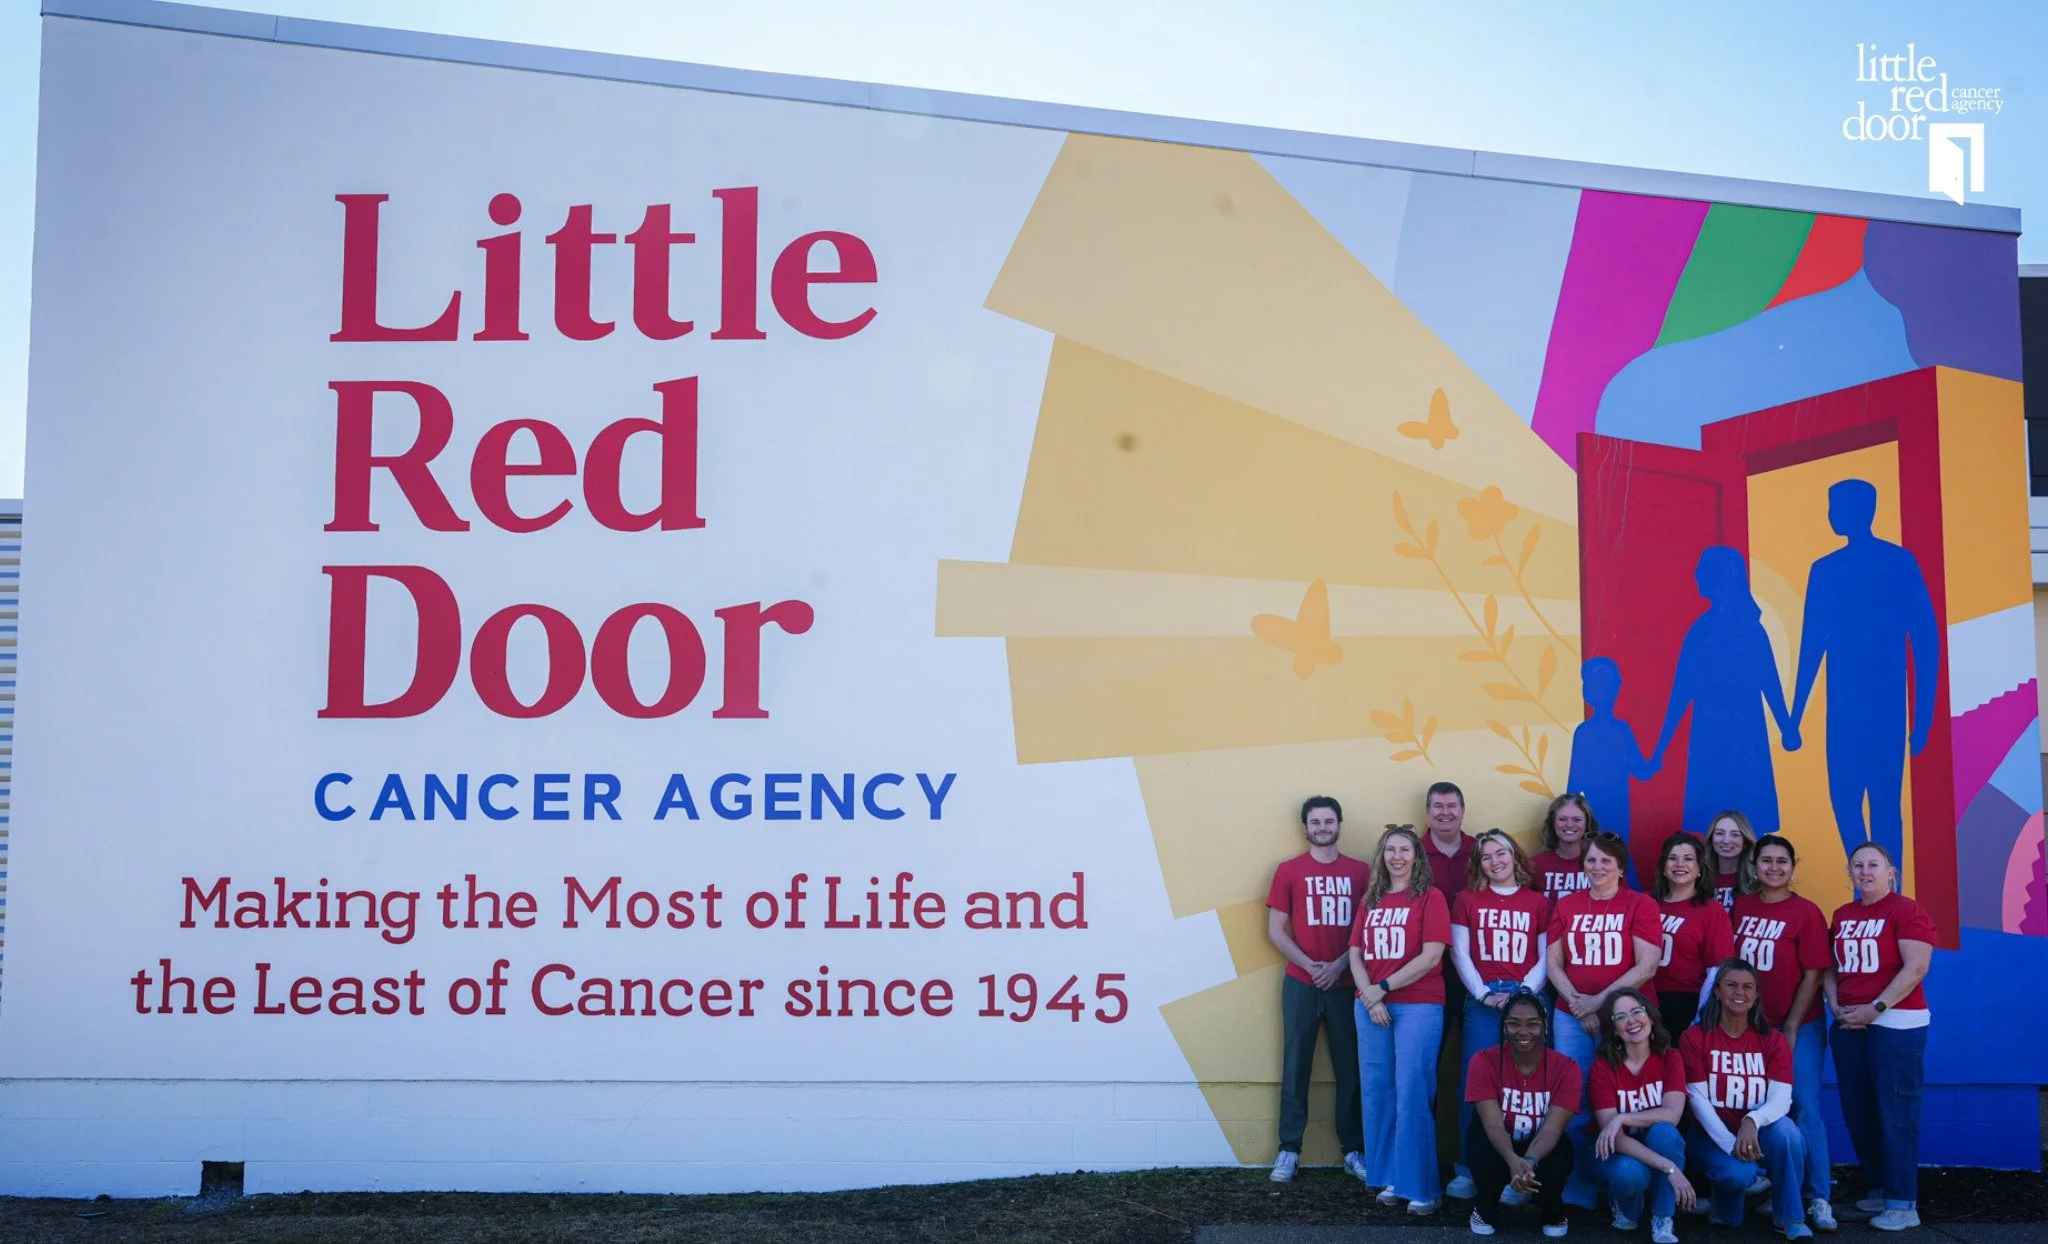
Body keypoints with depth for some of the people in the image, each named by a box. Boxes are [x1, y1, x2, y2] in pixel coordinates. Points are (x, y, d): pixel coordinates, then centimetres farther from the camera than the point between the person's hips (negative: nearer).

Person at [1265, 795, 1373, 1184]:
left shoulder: (1360, 871, 6)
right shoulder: (1289, 871, 4)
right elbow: (1276, 930, 2)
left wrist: (1340, 964, -8)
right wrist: (1310, 966, -8)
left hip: (1346, 983, 1)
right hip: (1301, 984, -1)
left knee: (1350, 1067, 3)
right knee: (1296, 1066, 1)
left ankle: (1354, 1150, 10)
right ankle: (1289, 1150, 5)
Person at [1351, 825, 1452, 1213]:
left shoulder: (1430, 897, -1)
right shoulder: (1370, 900, 14)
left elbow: (1431, 955, -10)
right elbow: (1356, 954, 10)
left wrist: (1384, 987, -10)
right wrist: (1369, 996, -7)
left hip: (1418, 1005, -5)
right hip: (1371, 1006, 5)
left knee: (1412, 1093, -7)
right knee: (1377, 1091, 6)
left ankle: (1421, 1185, -1)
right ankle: (1389, 1177, 15)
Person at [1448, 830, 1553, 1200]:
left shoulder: (1538, 903, 10)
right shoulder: (1467, 899, 11)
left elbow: (1546, 958, 6)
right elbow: (1459, 953, 5)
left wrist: (1522, 993, -8)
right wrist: (1484, 994, -6)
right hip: (1482, 999, 0)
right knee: (1475, 1083, -3)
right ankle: (1468, 1170, 2)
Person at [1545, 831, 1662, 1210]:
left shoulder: (1641, 905, 0)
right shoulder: (1566, 906, 11)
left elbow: (1647, 967, -8)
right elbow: (1554, 963, 10)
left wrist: (1600, 1000, -12)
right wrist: (1576, 1003, -6)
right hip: (1572, 1018, 3)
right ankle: (1578, 1191, 9)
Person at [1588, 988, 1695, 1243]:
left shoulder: (1670, 1057, -9)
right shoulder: (1603, 1067, -17)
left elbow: (1672, 1114, -23)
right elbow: (1613, 1135, -25)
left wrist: (1622, 1119, -33)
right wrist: (1669, 1168, -34)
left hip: (1660, 1147, 2)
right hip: (1618, 1154, -2)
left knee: (1663, 1130, -32)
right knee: (1629, 1172, -36)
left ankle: (1662, 1221, -16)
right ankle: (1625, 1204, 3)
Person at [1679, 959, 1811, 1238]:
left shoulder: (1772, 1040, 1)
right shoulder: (1695, 1038, -4)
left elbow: (1781, 1099, -13)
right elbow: (1698, 1100, -10)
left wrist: (1752, 1121, -35)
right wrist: (1729, 1143, -24)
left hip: (1757, 1135, 2)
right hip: (1713, 1136, -2)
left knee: (1784, 1129, -33)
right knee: (1739, 1172, -34)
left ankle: (1789, 1217, -14)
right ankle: (1721, 1197, 5)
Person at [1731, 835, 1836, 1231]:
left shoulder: (1806, 912, -7)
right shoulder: (1741, 907, 4)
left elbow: (1812, 975, -8)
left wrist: (1791, 1028, -10)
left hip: (1798, 1026, -4)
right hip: (1751, 1024, 4)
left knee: (1805, 1107, -6)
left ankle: (1818, 1198, -2)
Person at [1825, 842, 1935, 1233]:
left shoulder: (1907, 911, -6)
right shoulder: (1842, 916, 14)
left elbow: (1916, 966, -14)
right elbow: (1830, 967, 16)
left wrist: (1876, 1008, -17)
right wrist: (1835, 1005, -1)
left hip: (1895, 1024, -6)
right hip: (1848, 1024, 7)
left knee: (1895, 1113, -6)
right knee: (1857, 1112, 8)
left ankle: (1903, 1204, -1)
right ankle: (1877, 1189, 20)